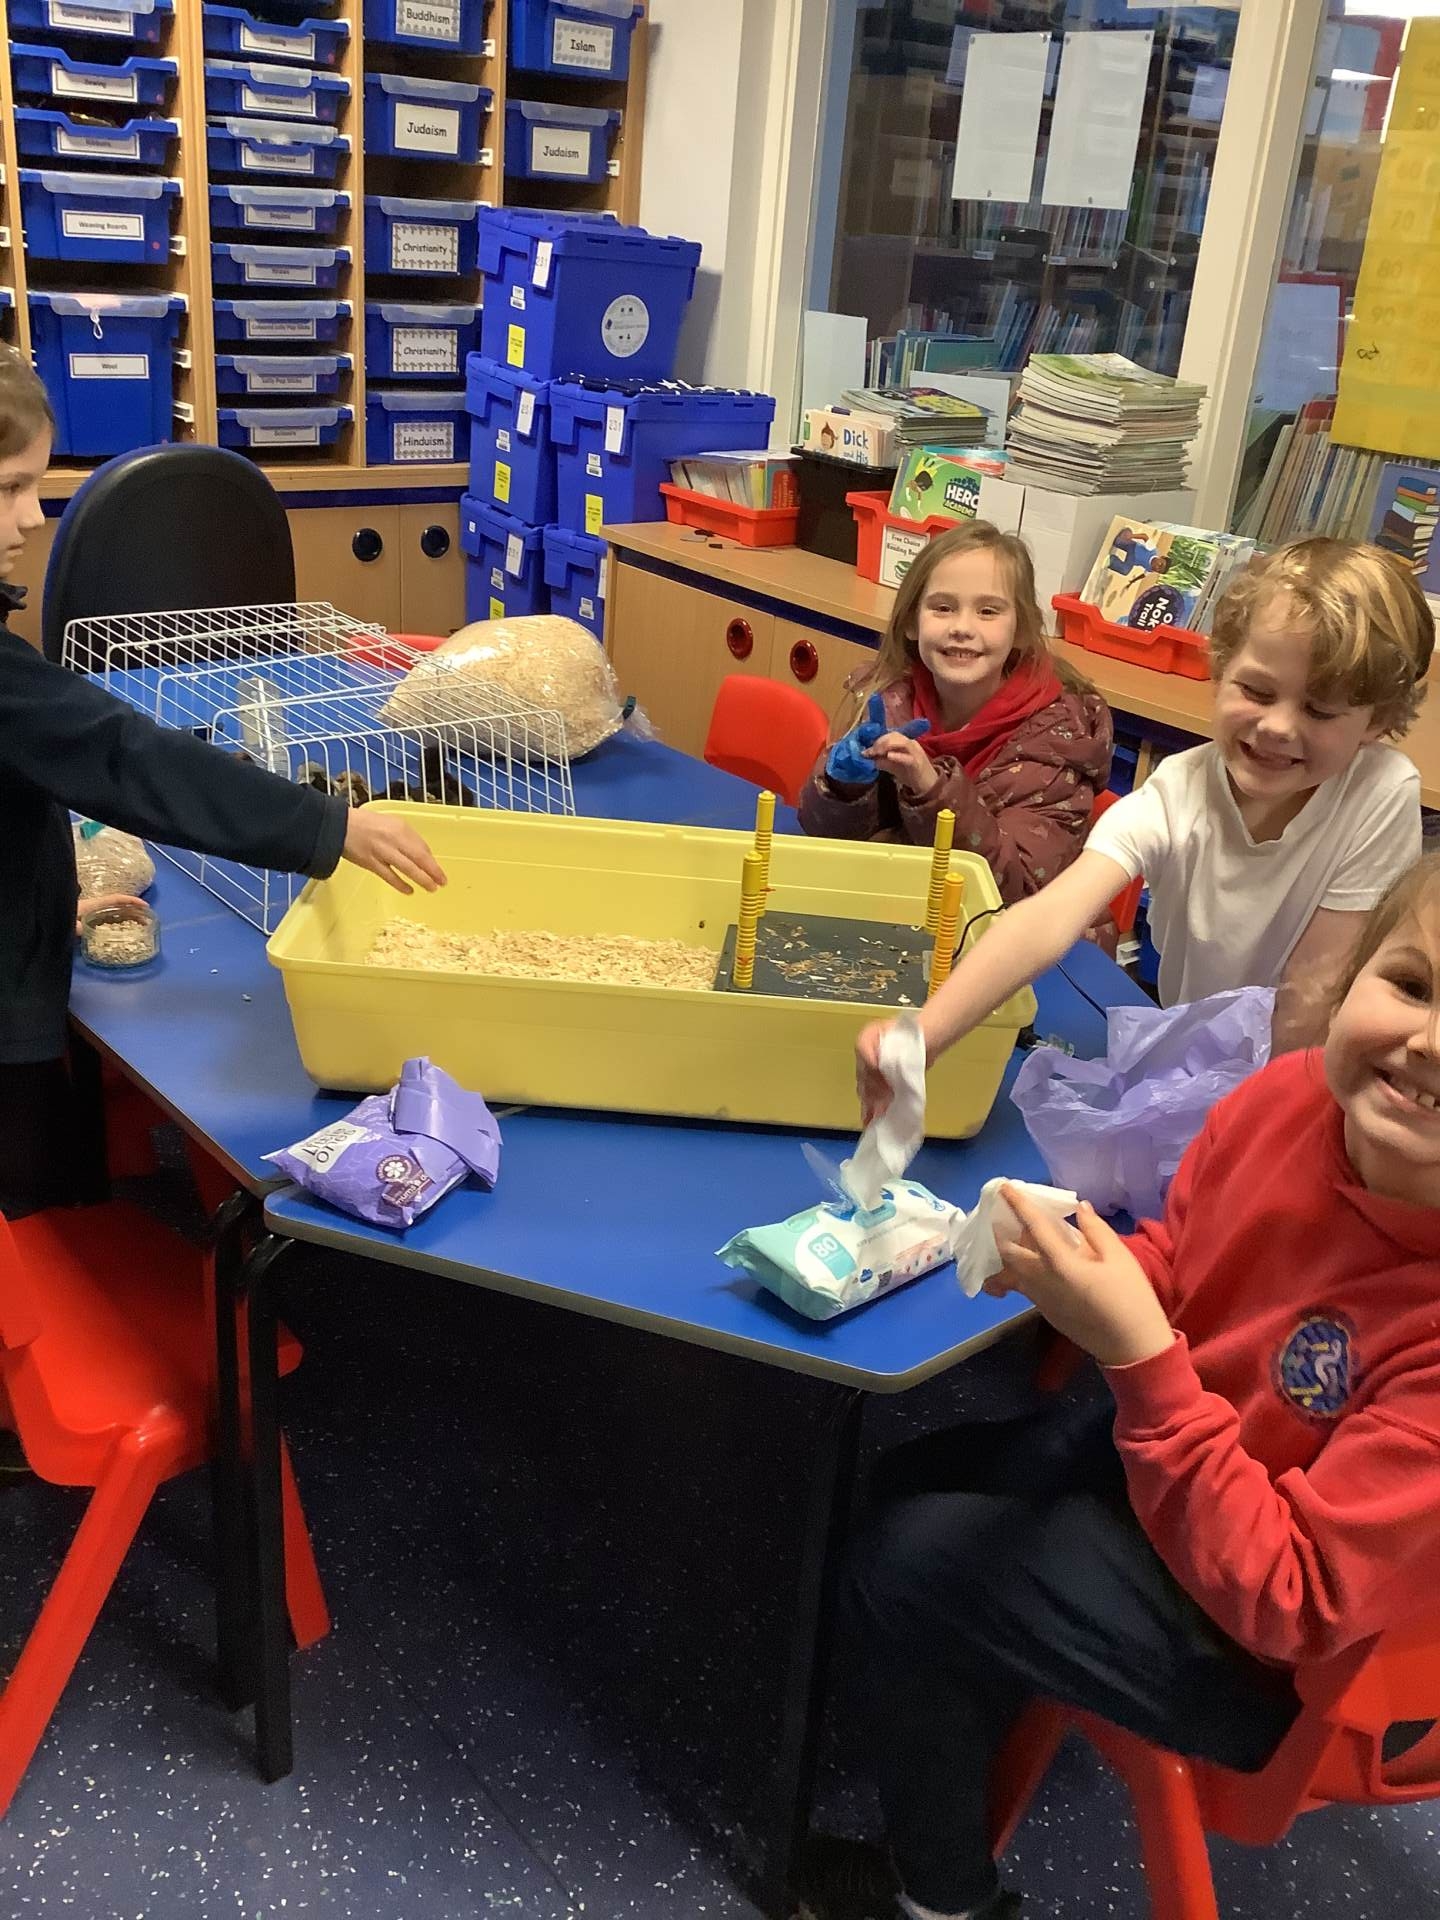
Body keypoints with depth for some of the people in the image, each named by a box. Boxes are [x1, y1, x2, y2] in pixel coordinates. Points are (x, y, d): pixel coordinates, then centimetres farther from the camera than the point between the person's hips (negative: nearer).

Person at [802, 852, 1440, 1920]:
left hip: (1294, 1658, -6)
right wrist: (1089, 1268, -22)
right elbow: (1175, 1262, 1)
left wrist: (1141, 1358, -37)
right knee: (904, 1487, 14)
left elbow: (1290, 1602, -30)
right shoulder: (1292, 1097, -19)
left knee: (913, 1562, -8)